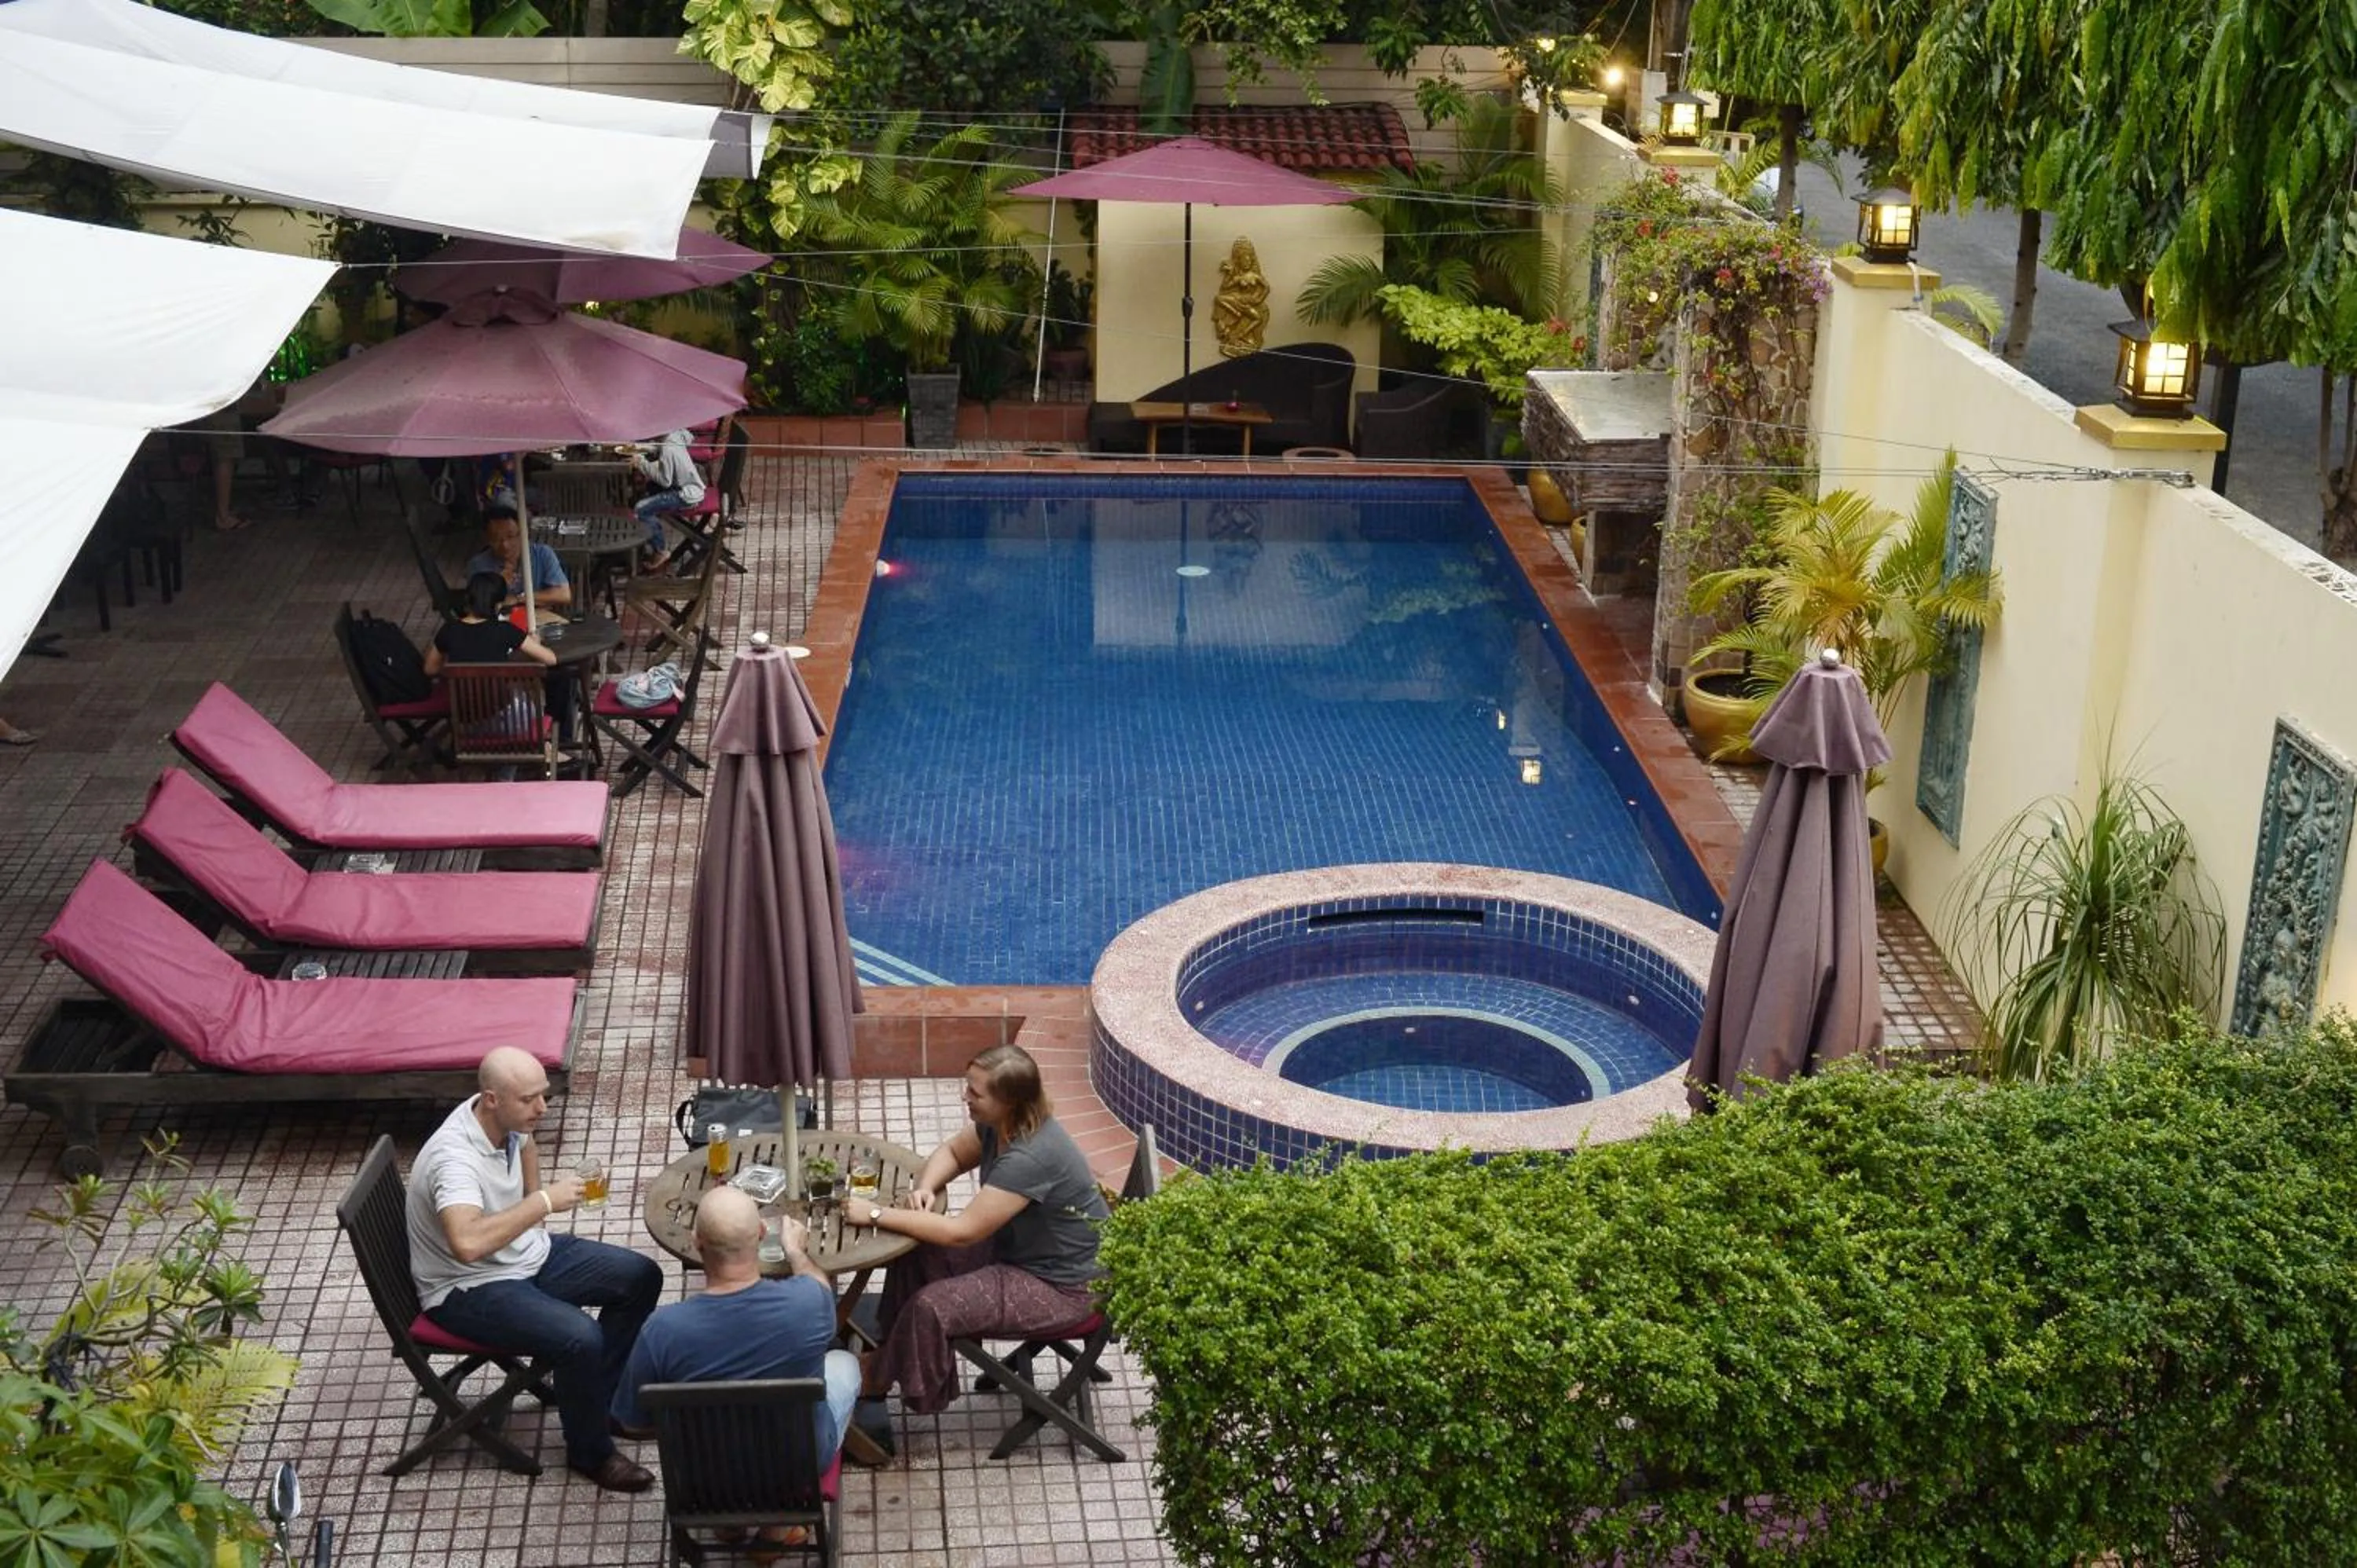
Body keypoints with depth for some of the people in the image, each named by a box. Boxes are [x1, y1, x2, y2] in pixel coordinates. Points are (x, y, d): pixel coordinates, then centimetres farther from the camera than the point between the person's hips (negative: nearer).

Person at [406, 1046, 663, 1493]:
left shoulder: (507, 1119, -6)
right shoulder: (454, 1157, -33)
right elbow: (467, 1244, -50)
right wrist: (543, 1201, -41)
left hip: (528, 1253, 9)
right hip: (469, 1288, -9)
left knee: (641, 1278, 2)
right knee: (580, 1339, -29)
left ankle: (602, 1398, 17)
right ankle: (590, 1451, -4)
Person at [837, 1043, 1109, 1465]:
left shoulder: (1031, 1157, -33)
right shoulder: (999, 1126, -6)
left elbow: (962, 1232, -31)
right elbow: (952, 1154, 14)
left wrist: (877, 1215, -24)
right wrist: (925, 1187, -9)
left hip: (1061, 1286, -10)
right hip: (1016, 1249, 10)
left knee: (931, 1306, -19)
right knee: (914, 1257, -2)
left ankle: (869, 1385, 3)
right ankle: (884, 1367, 2)